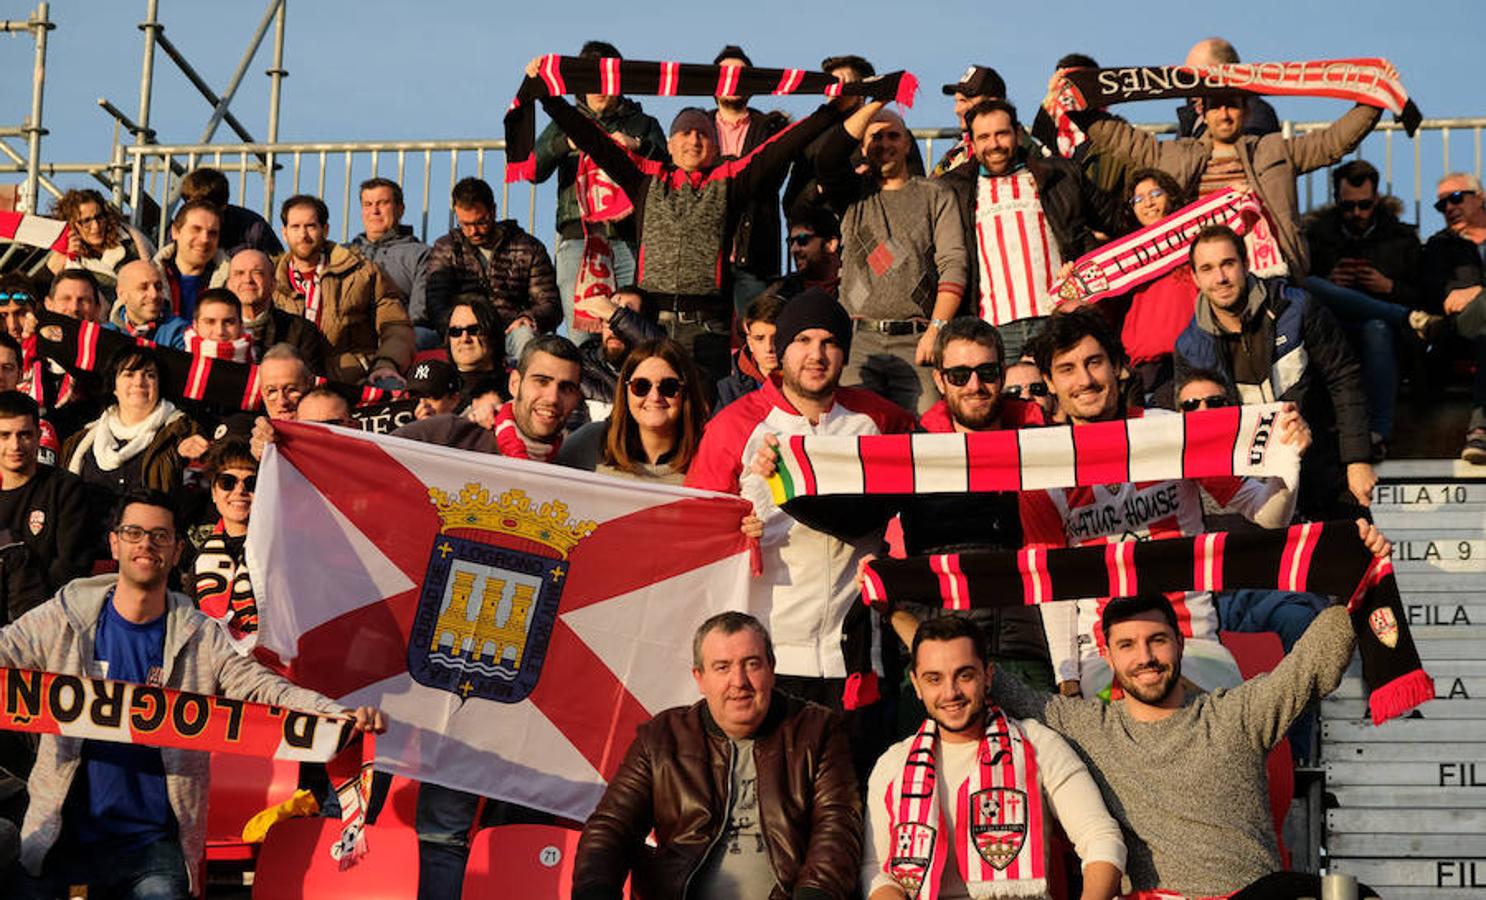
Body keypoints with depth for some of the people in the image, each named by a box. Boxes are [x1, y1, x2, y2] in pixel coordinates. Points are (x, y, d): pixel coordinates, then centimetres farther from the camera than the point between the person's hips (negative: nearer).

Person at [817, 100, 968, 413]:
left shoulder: (936, 195, 15)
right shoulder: (854, 194, 19)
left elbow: (953, 264, 3)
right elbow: (828, 159, -3)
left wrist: (936, 328, -11)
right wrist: (877, 101, -1)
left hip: (917, 340, -1)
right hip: (859, 339, 1)